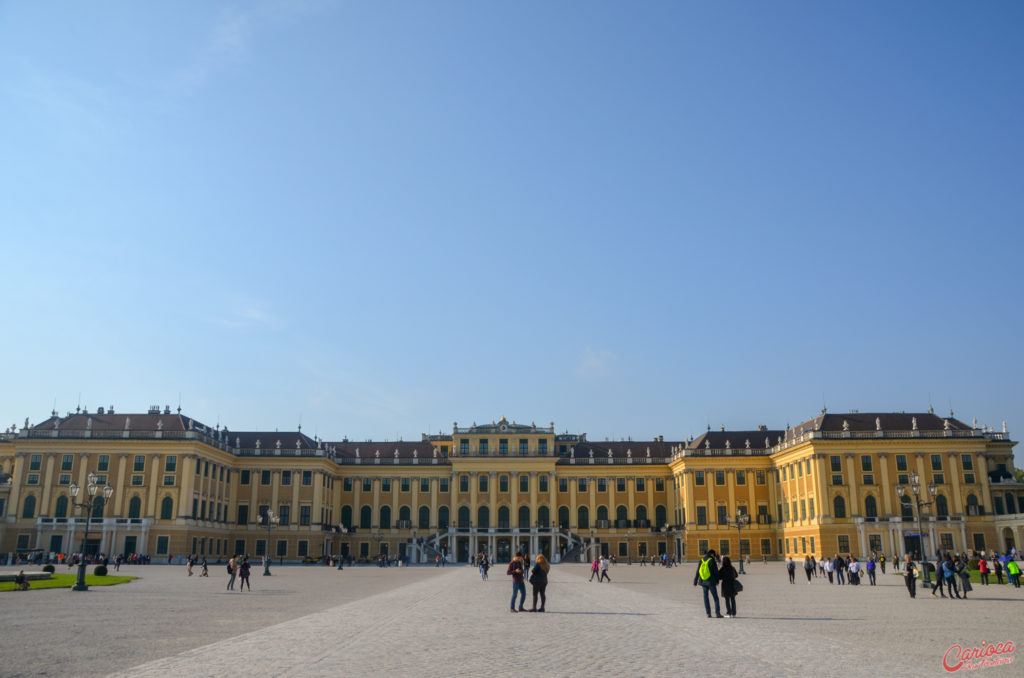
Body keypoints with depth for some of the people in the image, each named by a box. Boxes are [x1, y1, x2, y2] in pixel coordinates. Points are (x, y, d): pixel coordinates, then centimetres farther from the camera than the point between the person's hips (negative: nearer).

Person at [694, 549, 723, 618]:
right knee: (715, 598, 3)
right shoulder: (712, 561, -9)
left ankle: (708, 613, 9)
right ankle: (717, 613, -3)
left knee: (705, 597, 12)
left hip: (703, 582, 5)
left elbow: (697, 572, 8)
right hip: (711, 582, -4)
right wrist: (717, 581, 7)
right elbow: (716, 572, -7)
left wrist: (695, 582, 14)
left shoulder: (701, 561, 5)